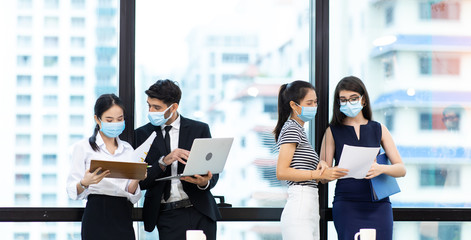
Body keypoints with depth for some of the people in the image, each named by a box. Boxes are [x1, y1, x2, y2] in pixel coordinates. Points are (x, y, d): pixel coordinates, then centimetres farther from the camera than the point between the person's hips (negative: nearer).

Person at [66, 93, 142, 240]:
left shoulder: (127, 149, 15)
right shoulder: (83, 147, 2)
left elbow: (132, 197, 11)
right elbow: (72, 192, -4)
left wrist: (135, 181, -9)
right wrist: (85, 183, -24)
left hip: (123, 217, 4)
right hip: (97, 216, -4)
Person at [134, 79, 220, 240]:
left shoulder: (199, 129, 5)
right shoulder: (142, 134, 7)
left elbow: (213, 171, 6)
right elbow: (140, 181, -1)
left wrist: (205, 182, -17)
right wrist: (164, 162, -17)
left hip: (200, 210, 0)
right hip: (168, 216, 0)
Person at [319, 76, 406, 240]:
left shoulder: (379, 130, 13)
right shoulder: (333, 131, 9)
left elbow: (401, 169, 6)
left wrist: (381, 168, -15)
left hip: (378, 204, 2)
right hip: (347, 205, -2)